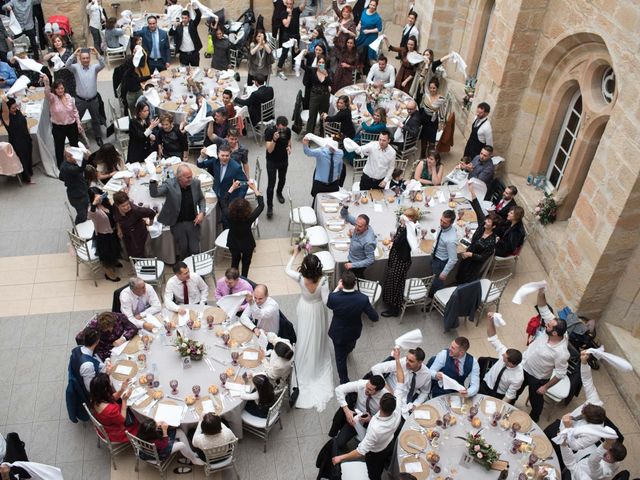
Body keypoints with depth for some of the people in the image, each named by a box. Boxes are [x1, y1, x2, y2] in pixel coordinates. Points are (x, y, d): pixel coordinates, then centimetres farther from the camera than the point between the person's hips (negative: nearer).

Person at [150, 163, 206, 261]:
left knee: (195, 251, 7)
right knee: (183, 251, 14)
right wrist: (153, 181, -41)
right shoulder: (169, 184, -15)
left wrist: (202, 212, -5)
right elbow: (154, 193, -23)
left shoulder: (195, 183, -7)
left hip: (193, 222, 2)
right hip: (178, 224, -1)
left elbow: (201, 199, 9)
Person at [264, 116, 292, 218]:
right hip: (272, 161, -4)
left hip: (284, 160, 4)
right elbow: (269, 150, -28)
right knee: (271, 184, -6)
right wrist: (274, 139, -45)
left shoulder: (287, 130, -12)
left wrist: (289, 147, -13)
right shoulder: (269, 131, -25)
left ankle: (279, 193, 55)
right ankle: (269, 207, 3)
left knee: (282, 179, 25)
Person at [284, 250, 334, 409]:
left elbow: (287, 270, -11)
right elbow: (326, 301, -28)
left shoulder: (300, 278, -31)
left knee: (305, 338, 25)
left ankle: (305, 367, 45)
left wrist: (295, 254, -3)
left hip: (305, 310, 1)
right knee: (317, 337, 25)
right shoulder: (322, 281, -35)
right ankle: (318, 362, 49)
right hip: (318, 311, -1)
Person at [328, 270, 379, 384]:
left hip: (338, 333, -2)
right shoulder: (363, 299, -33)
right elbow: (375, 318, -21)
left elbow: (328, 303, -7)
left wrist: (337, 288, -1)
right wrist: (369, 306, -3)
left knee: (340, 357, 22)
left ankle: (344, 380, 38)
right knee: (350, 347, 38)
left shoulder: (334, 298, -34)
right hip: (354, 332, 2)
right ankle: (347, 351, 72)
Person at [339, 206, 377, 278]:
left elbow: (371, 260, -30)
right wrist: (345, 207, -34)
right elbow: (345, 215, -11)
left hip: (358, 265, -7)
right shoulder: (359, 224, -21)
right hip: (352, 259, 7)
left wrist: (353, 265, -30)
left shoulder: (368, 241, -40)